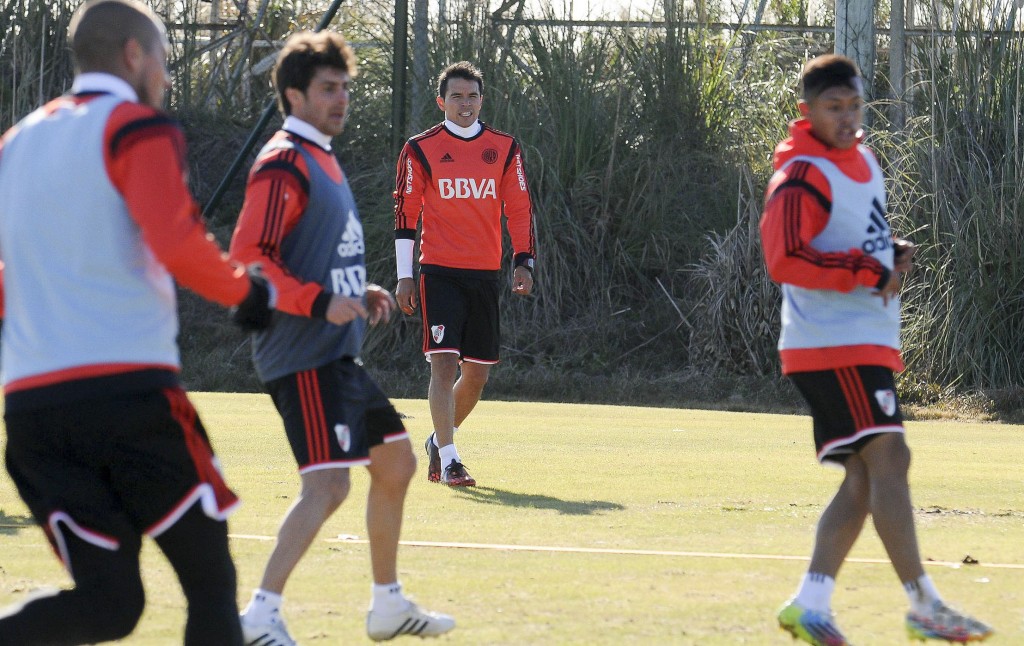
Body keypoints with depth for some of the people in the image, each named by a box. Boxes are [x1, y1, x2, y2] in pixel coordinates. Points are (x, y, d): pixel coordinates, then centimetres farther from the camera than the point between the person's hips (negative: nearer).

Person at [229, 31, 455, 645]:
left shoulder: (322, 159, 19)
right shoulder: (284, 164, -13)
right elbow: (247, 256, -21)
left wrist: (360, 294, 14)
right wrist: (321, 302, -26)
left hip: (338, 353, 11)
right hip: (303, 357, -11)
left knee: (396, 461, 18)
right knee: (328, 484, -20)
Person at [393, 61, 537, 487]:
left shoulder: (504, 148, 8)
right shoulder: (421, 149, 1)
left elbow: (519, 209, 12)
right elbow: (405, 212, 2)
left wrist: (523, 261, 1)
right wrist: (404, 275, -3)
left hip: (486, 274, 3)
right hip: (439, 271, -3)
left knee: (477, 373, 7)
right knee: (444, 363, -14)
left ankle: (439, 440, 29)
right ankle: (449, 460, -14)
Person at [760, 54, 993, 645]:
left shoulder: (861, 159, 15)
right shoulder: (803, 176, -13)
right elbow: (784, 260, -23)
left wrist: (893, 253, 7)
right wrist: (869, 271, -22)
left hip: (869, 342, 10)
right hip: (833, 344, -10)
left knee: (864, 478, 7)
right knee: (888, 458, -15)